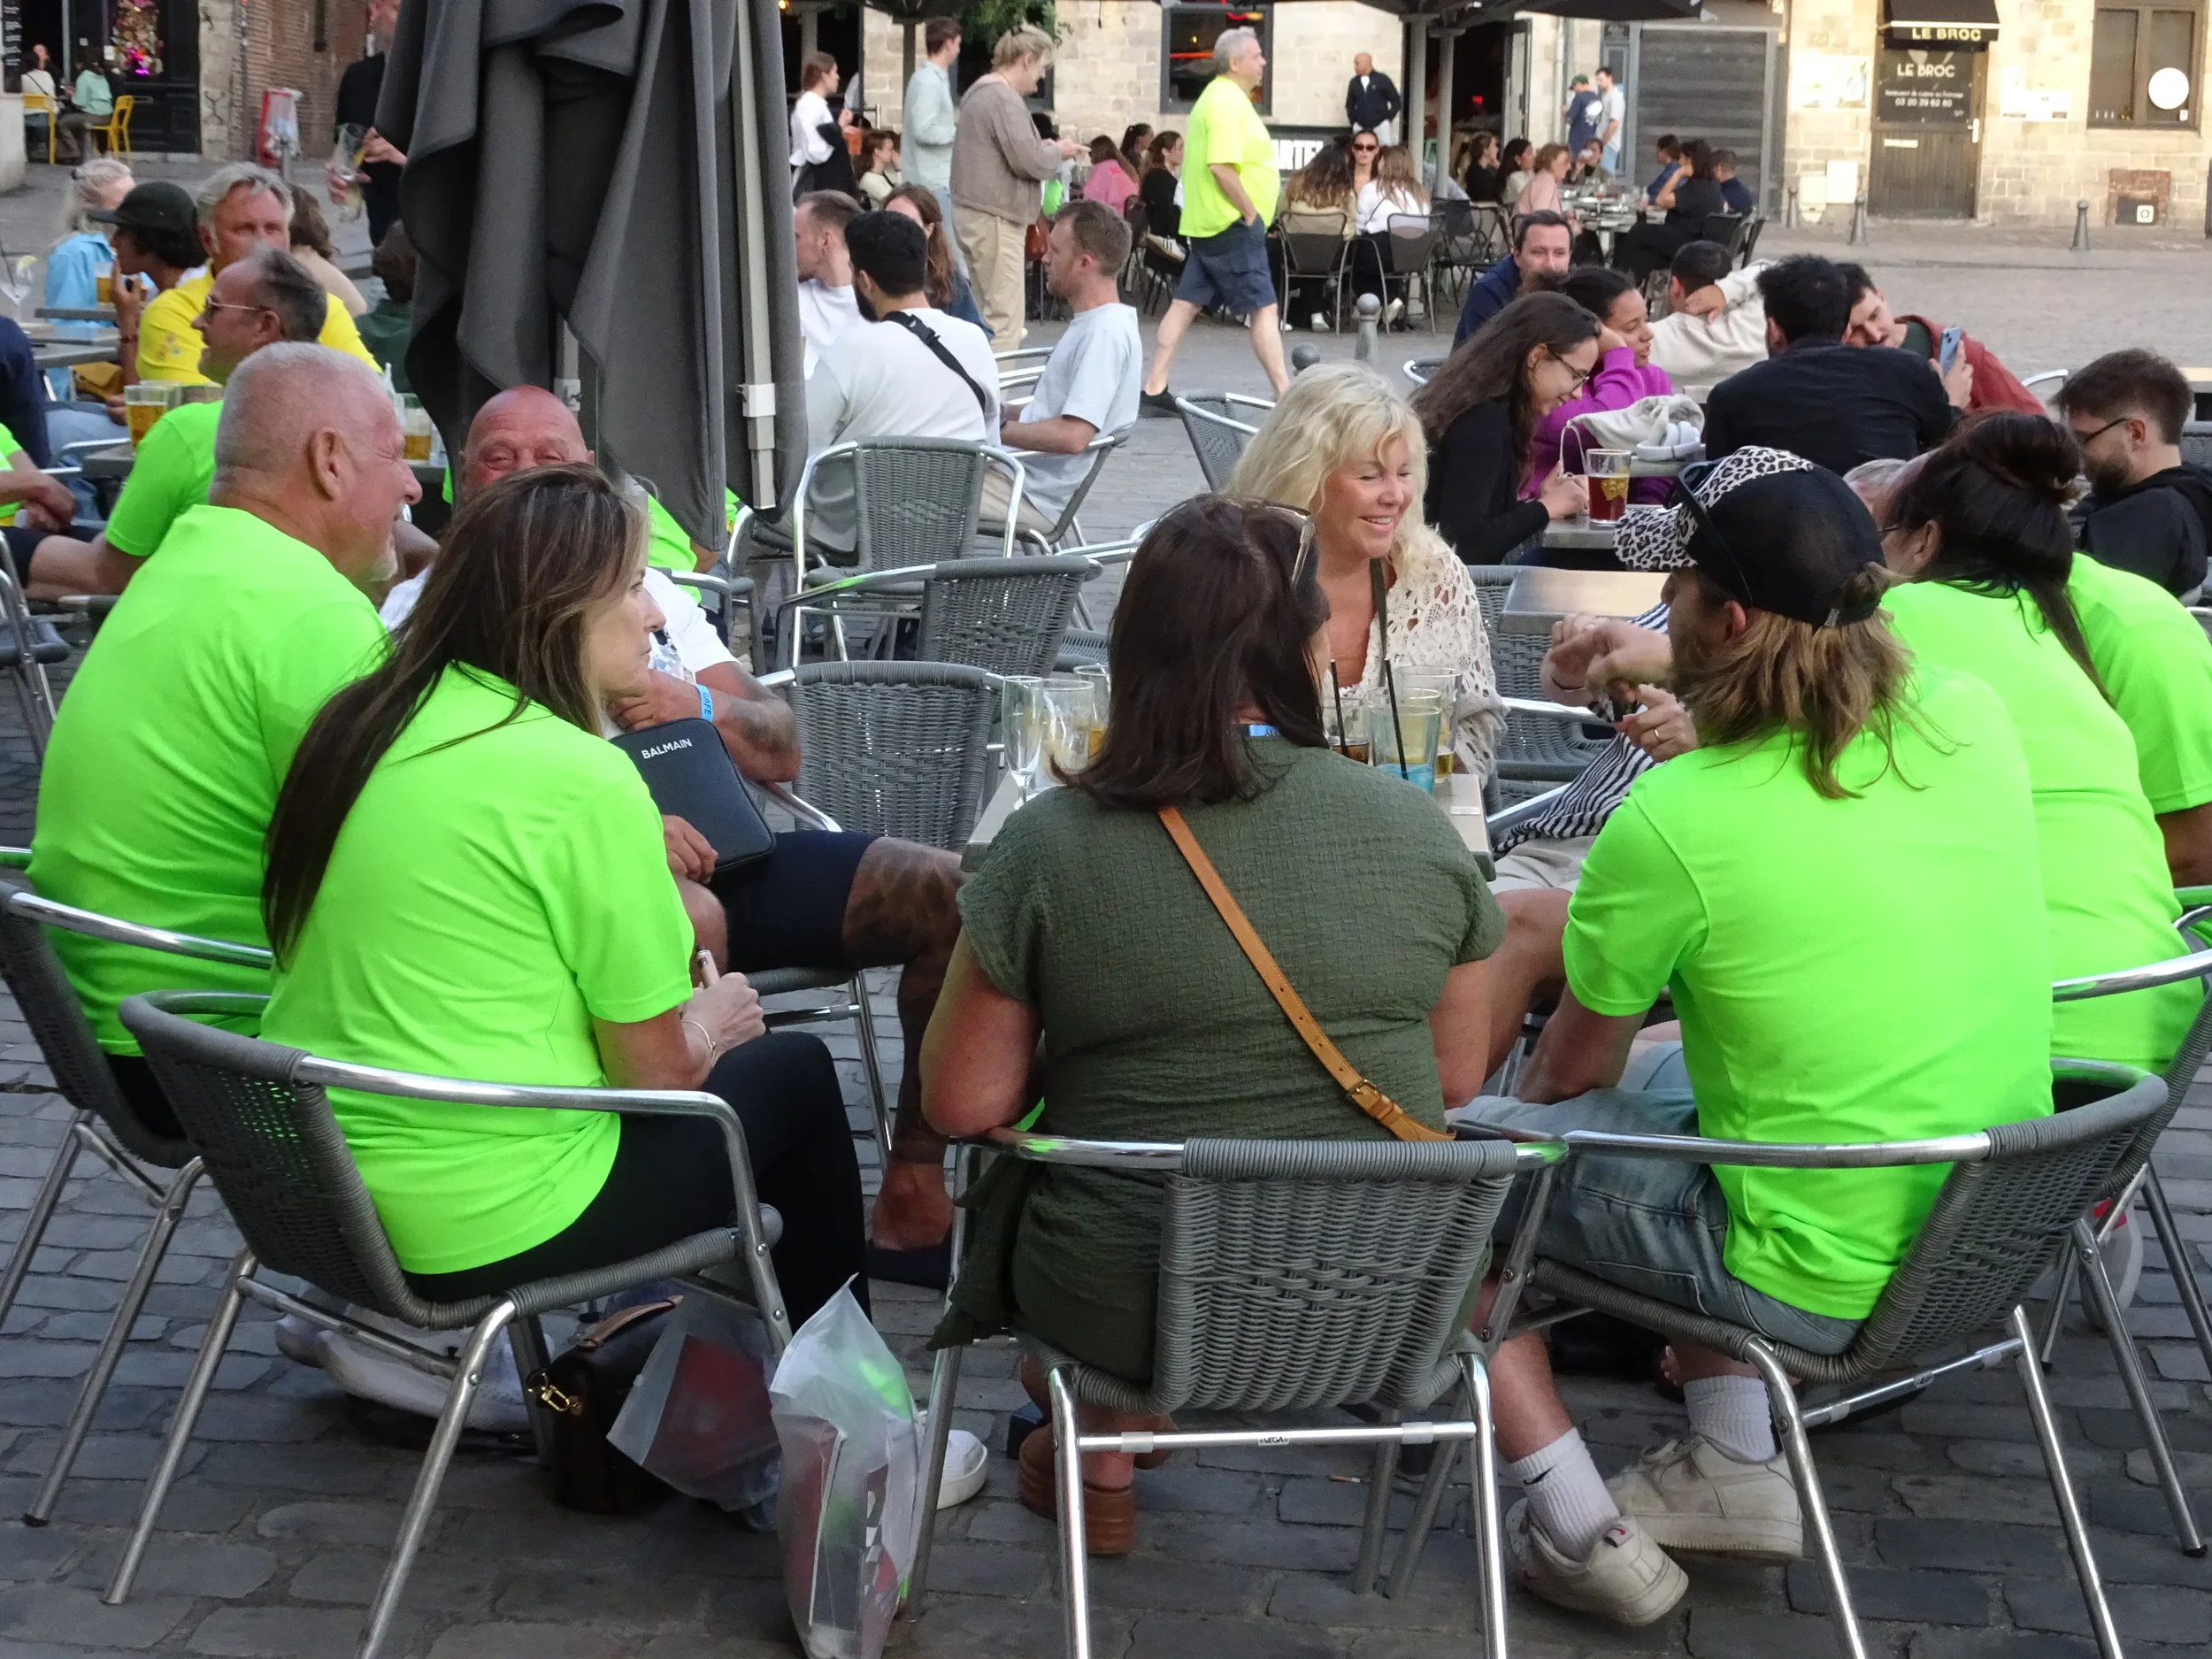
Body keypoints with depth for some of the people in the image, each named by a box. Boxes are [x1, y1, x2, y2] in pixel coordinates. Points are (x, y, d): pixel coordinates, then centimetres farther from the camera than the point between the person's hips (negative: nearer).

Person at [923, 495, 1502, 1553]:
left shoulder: (1050, 844, -14)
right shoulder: (1416, 829, -7)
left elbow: (964, 1104, -8)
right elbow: (1455, 1078, 4)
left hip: (1129, 1311, -2)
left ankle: (1106, 1460, 33)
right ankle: (1117, 1417, 36)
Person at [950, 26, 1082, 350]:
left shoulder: (980, 92, 16)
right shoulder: (1004, 99, -16)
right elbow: (1030, 162, -20)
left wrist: (1045, 148, 11)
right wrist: (1057, 151, -1)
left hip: (976, 213, 11)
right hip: (995, 219, -11)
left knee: (988, 316, 11)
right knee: (1004, 323, -10)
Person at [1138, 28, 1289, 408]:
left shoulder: (1218, 96, 17)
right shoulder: (1228, 101, -16)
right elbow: (1222, 167, -26)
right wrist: (1251, 214, -18)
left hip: (1209, 223, 10)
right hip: (1232, 224, -10)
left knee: (1186, 303, 8)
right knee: (1263, 309, -7)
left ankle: (1154, 388, 8)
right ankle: (1286, 396, -7)